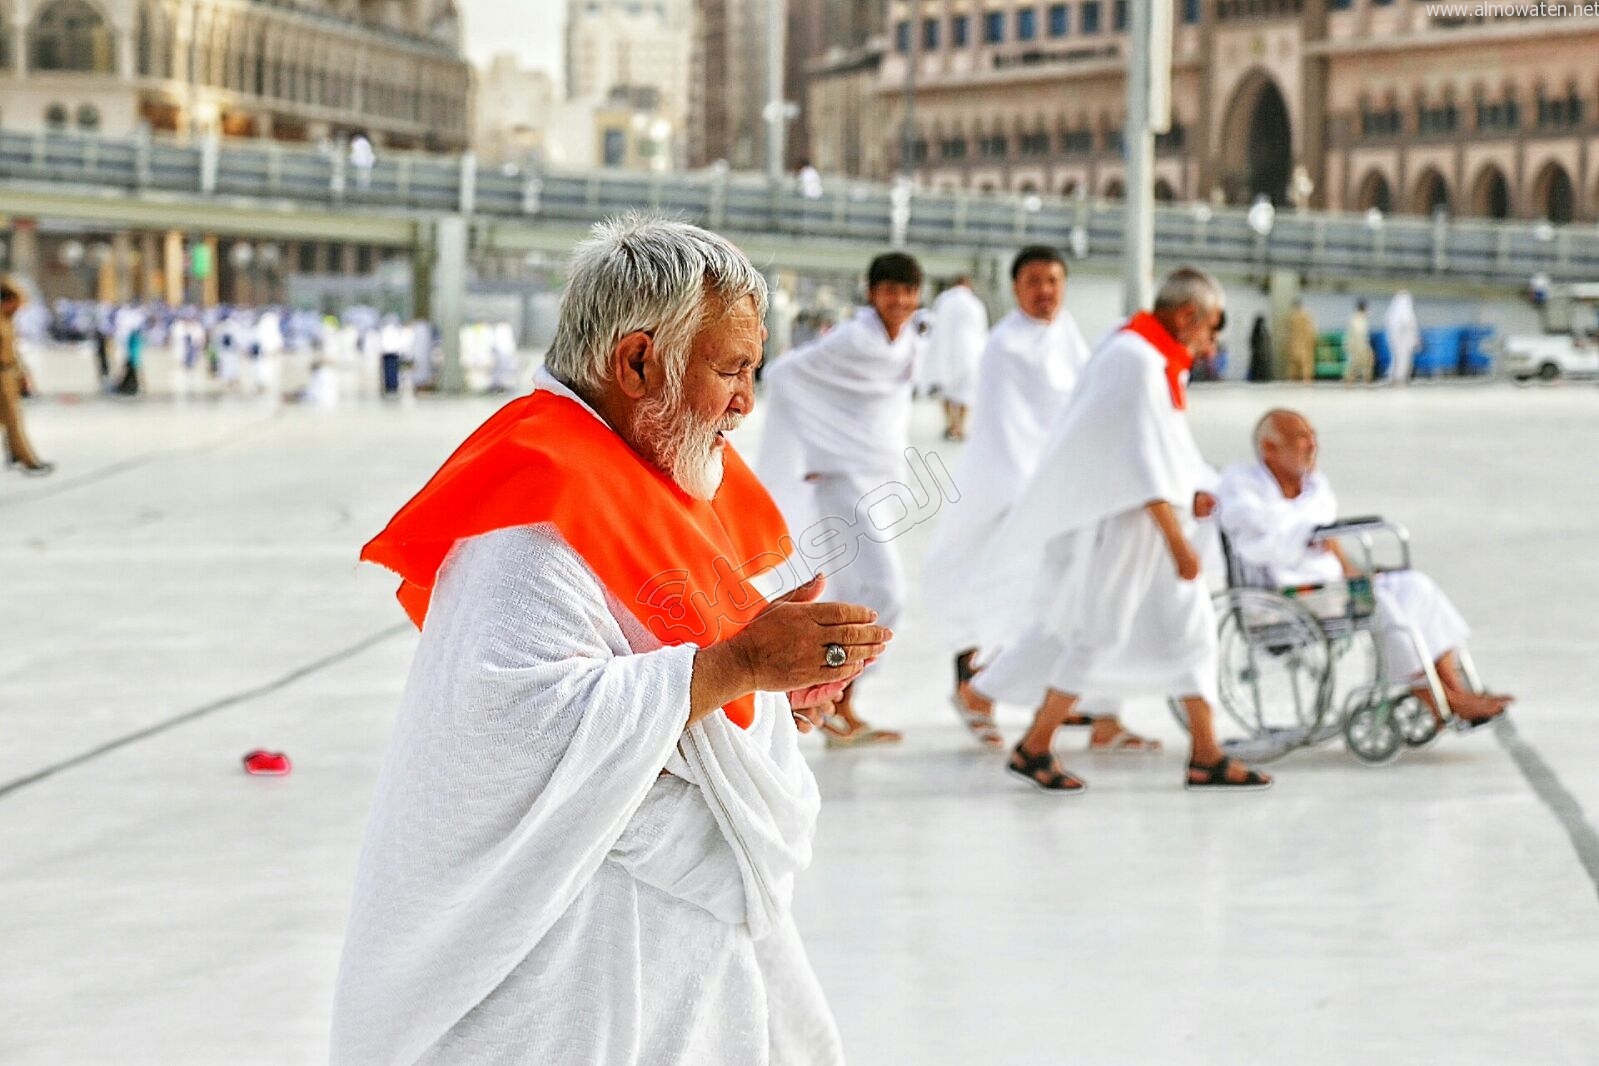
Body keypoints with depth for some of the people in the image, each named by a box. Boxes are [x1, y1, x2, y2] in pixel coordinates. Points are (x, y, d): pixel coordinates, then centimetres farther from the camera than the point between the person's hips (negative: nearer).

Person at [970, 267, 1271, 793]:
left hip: (1146, 516, 10)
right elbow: (1144, 458, -24)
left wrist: (1189, 494, 5)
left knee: (1191, 626, 8)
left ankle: (1206, 757, 10)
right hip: (1121, 520, -10)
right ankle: (1033, 749, 8)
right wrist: (1178, 542, -24)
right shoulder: (1138, 362, -19)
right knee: (1099, 632, -3)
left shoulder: (1153, 360, 13)